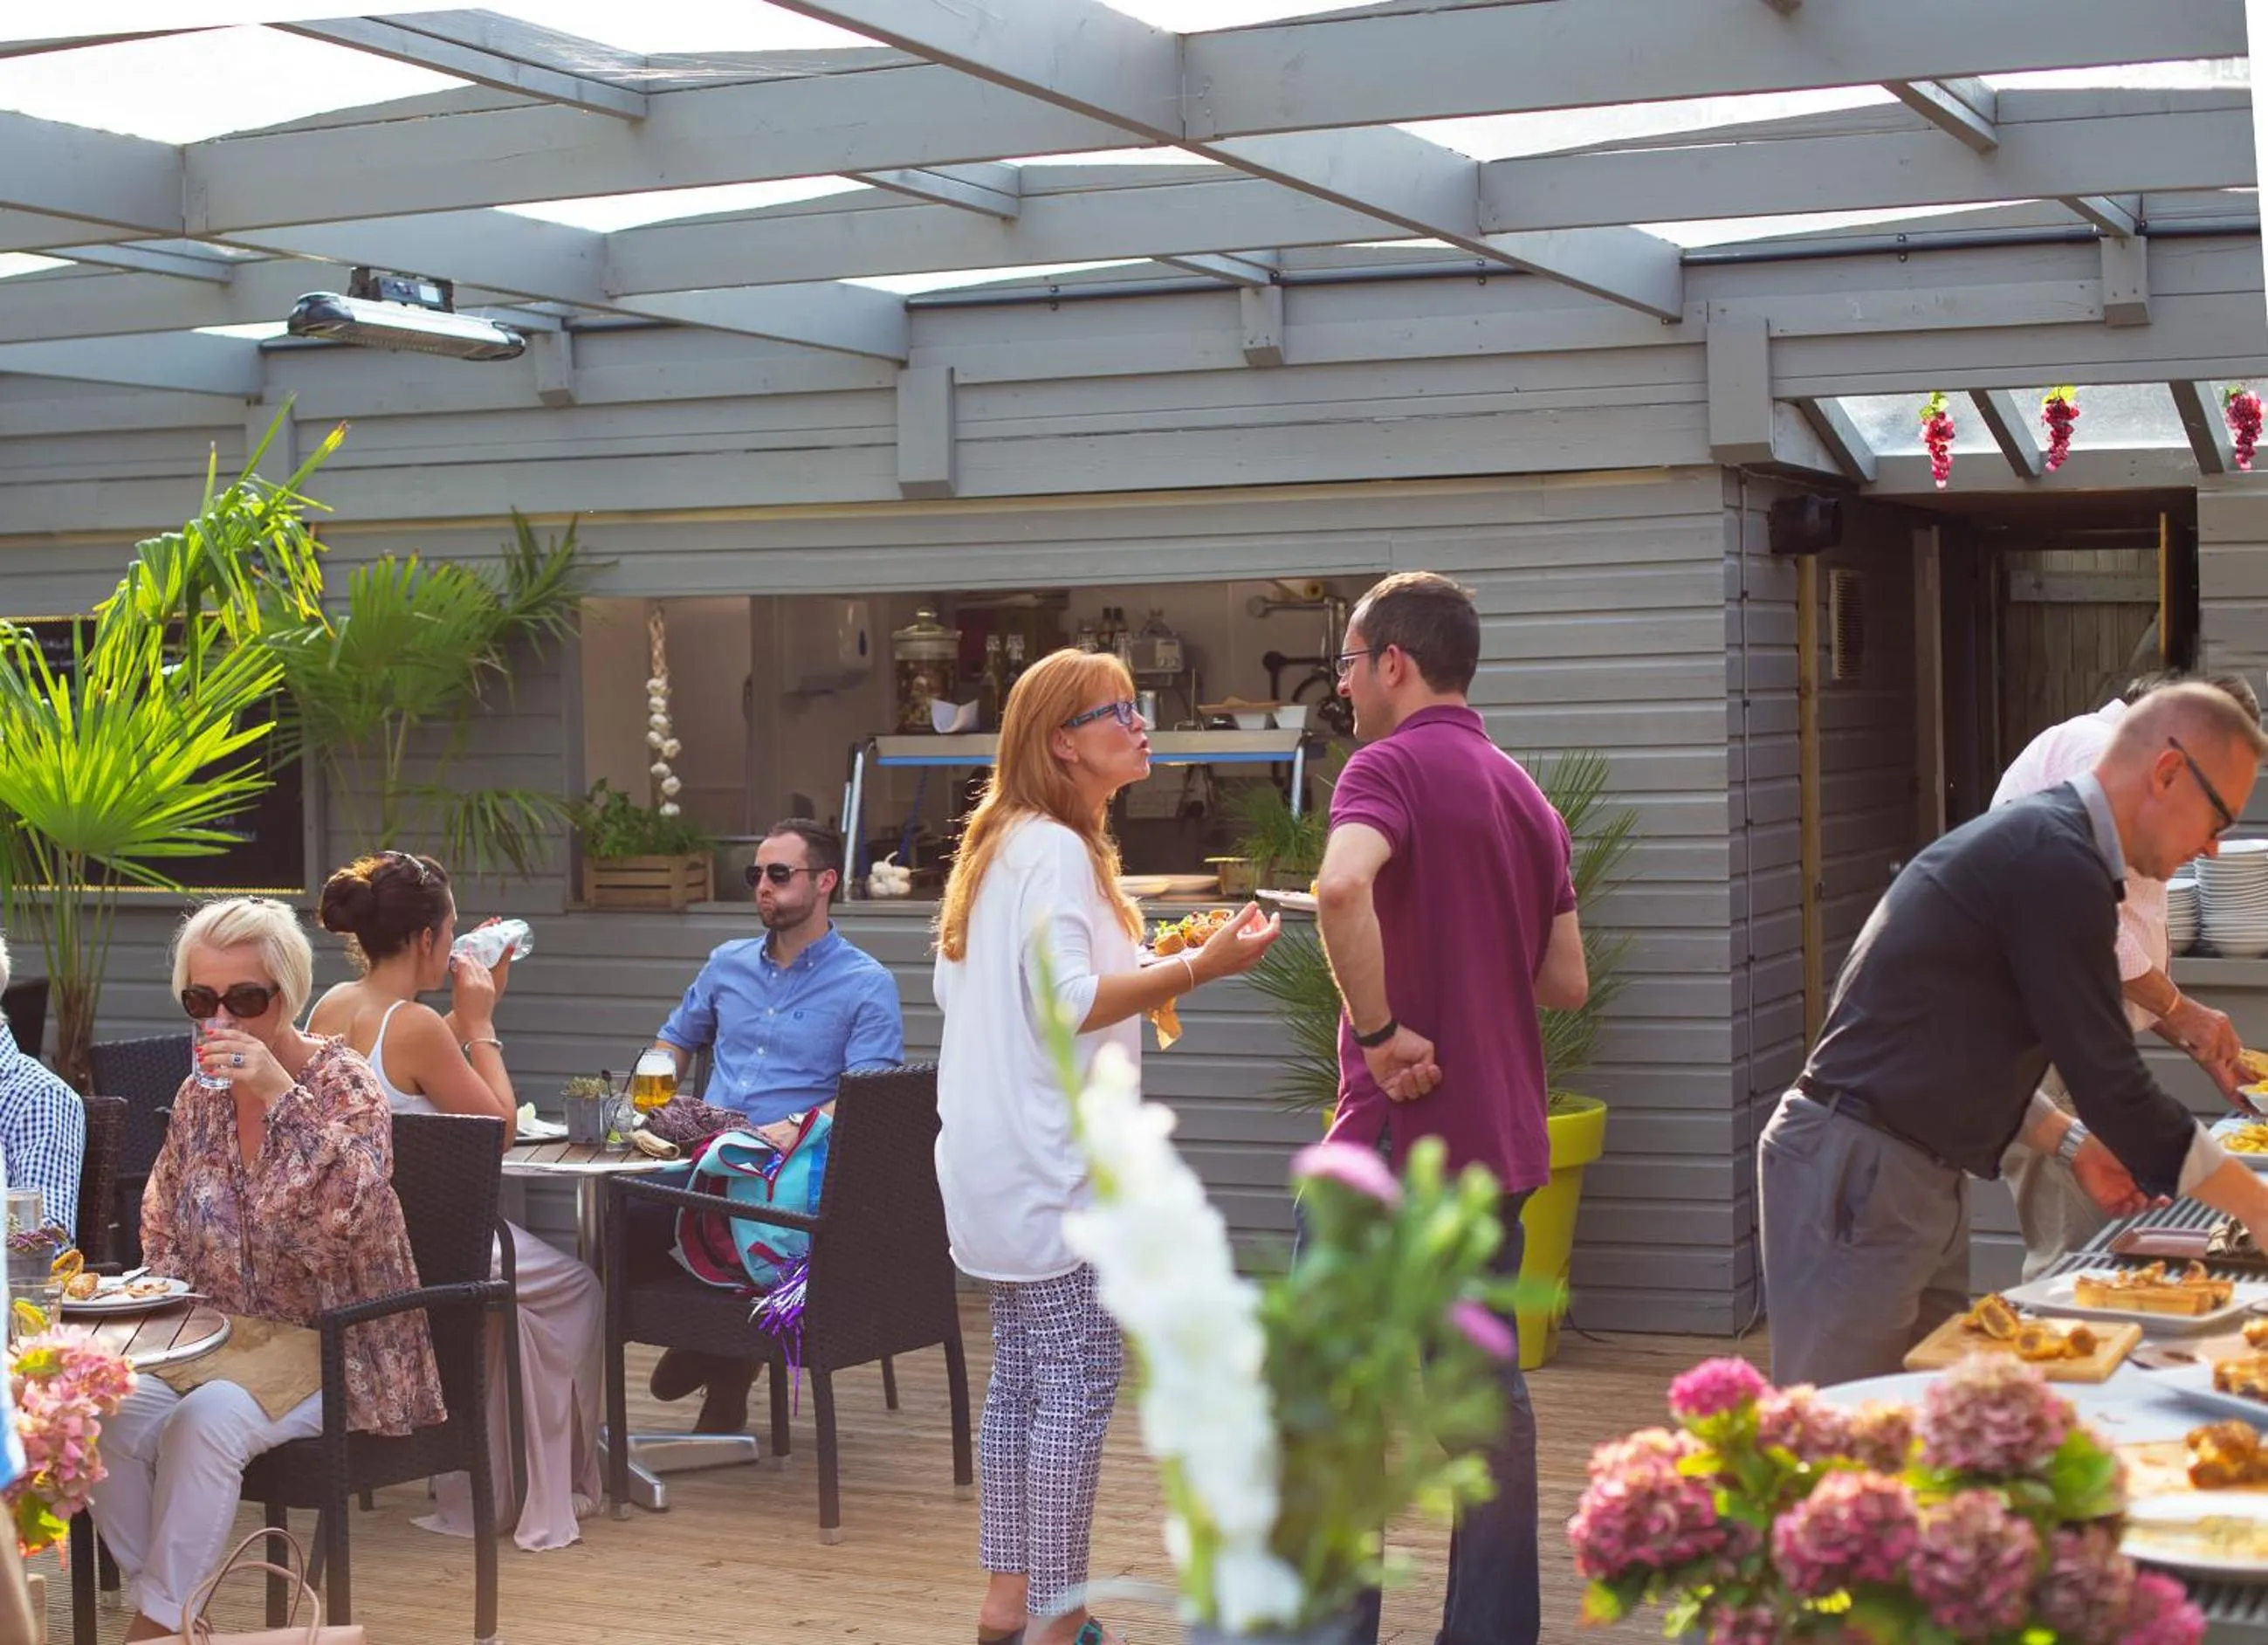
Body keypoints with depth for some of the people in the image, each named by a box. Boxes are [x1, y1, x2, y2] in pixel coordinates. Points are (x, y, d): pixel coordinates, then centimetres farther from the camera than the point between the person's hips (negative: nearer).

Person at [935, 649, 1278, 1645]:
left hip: (997, 1167, 11)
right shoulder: (1055, 852, -15)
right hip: (1047, 1165, -11)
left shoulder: (1003, 847, 15)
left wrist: (1138, 984, 24)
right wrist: (1200, 968, -24)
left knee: (1022, 1375, 14)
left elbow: (954, 989, 20)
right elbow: (1070, 1002, -25)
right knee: (1080, 1381, -7)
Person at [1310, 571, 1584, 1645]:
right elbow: (1566, 981, 16)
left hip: (1396, 1129, -8)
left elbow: (1342, 884, -32)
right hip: (1500, 1134, 8)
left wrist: (1381, 1030, -24)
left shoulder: (1392, 765, -10)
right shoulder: (1525, 794, 15)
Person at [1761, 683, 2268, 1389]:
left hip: (1920, 1177, 10)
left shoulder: (2036, 841, 15)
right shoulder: (2057, 861, -17)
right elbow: (2111, 1086, -18)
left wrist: (2070, 1141, 13)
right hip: (1858, 1173, -10)